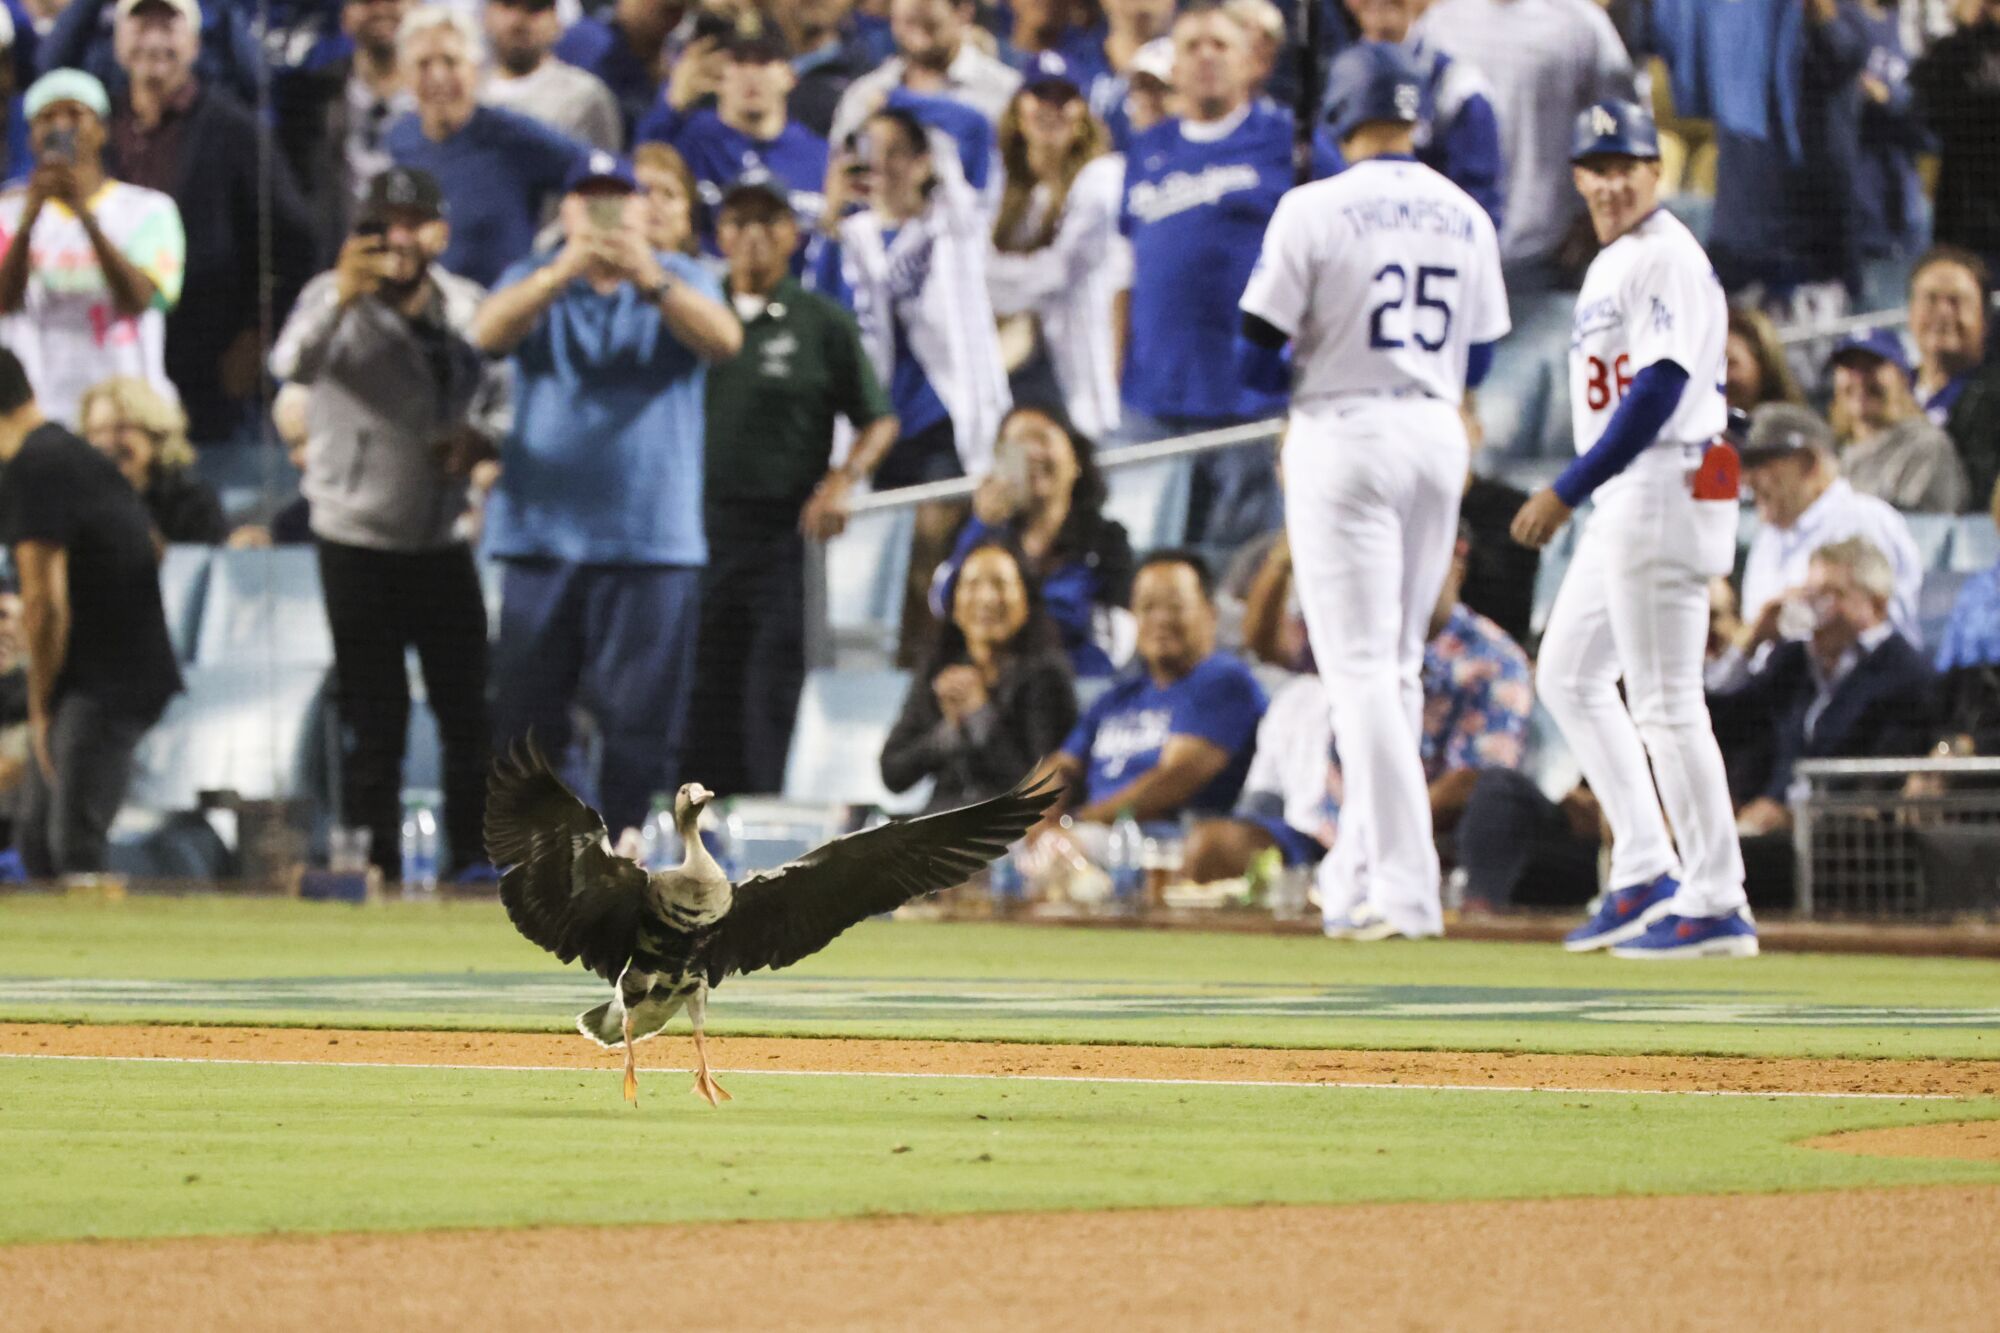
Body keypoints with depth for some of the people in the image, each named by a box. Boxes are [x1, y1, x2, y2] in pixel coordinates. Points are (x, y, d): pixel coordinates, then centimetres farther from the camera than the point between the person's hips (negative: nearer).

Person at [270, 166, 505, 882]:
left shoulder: (468, 307, 4)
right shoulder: (336, 300, -9)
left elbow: (504, 392, 15)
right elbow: (294, 365, -30)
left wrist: (482, 435, -8)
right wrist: (340, 299, -49)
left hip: (443, 544, 4)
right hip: (358, 545, -4)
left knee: (471, 715, 8)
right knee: (375, 723, 1)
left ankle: (472, 862, 18)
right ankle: (376, 869, 7)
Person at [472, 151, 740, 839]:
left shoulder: (681, 281, 8)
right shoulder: (534, 280, 9)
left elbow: (724, 339, -13)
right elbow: (490, 332, -12)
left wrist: (652, 283, -32)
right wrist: (560, 274, -30)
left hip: (653, 540, -1)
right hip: (541, 535, 1)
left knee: (641, 717, -4)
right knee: (527, 711, 1)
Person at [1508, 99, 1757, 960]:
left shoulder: (1666, 257, -13)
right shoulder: (1612, 262, 18)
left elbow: (1661, 389, -21)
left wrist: (1569, 490, -22)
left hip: (1667, 486, -11)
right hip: (1627, 496, 11)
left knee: (1665, 699, -9)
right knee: (1568, 675, 16)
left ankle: (1716, 905, -6)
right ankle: (1645, 877, 18)